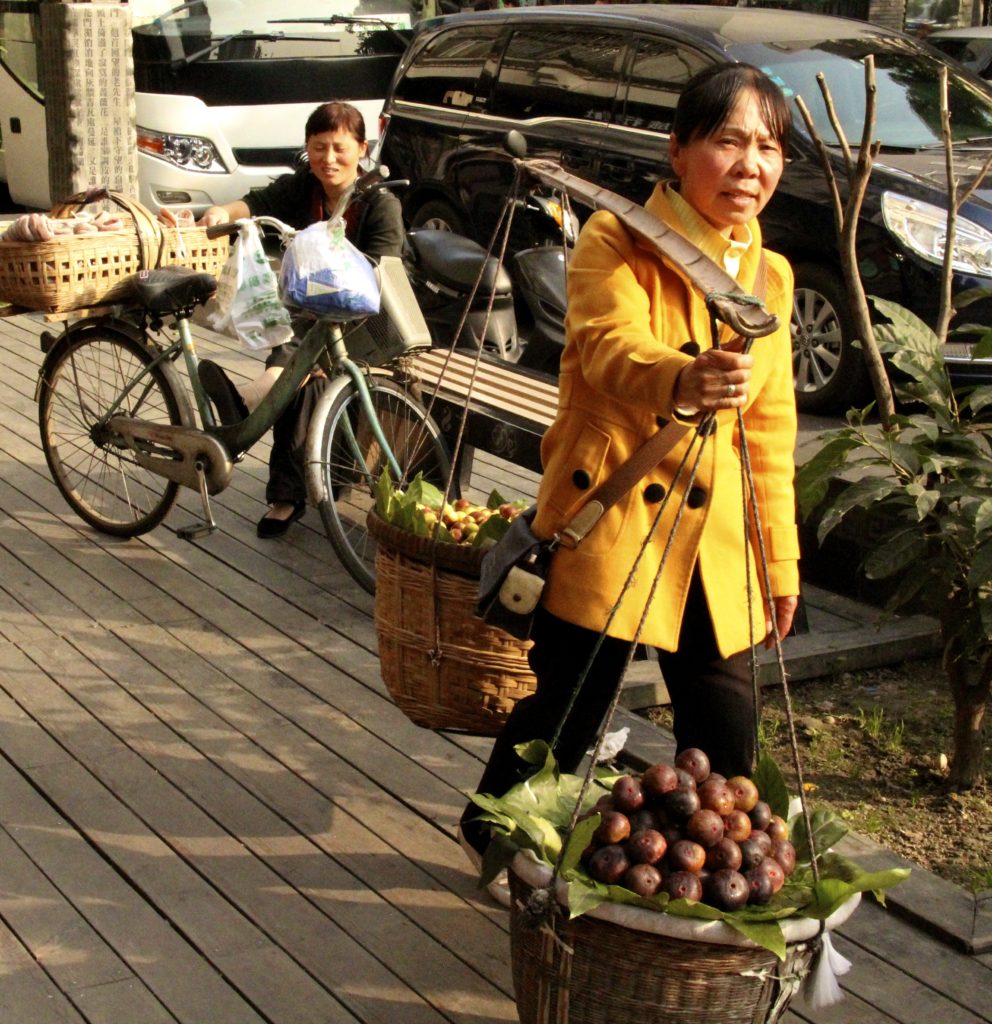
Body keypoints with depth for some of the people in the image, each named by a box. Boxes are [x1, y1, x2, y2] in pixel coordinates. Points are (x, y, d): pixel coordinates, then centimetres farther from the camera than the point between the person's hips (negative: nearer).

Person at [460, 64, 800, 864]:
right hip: (608, 520, -5)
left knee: (726, 738, 7)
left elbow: (771, 431, 16)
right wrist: (681, 382, -50)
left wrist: (780, 561, 14)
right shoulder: (616, 245, -7)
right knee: (567, 707, 2)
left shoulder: (771, 276, 12)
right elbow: (612, 347, -27)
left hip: (715, 539, 5)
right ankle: (497, 835, 29)